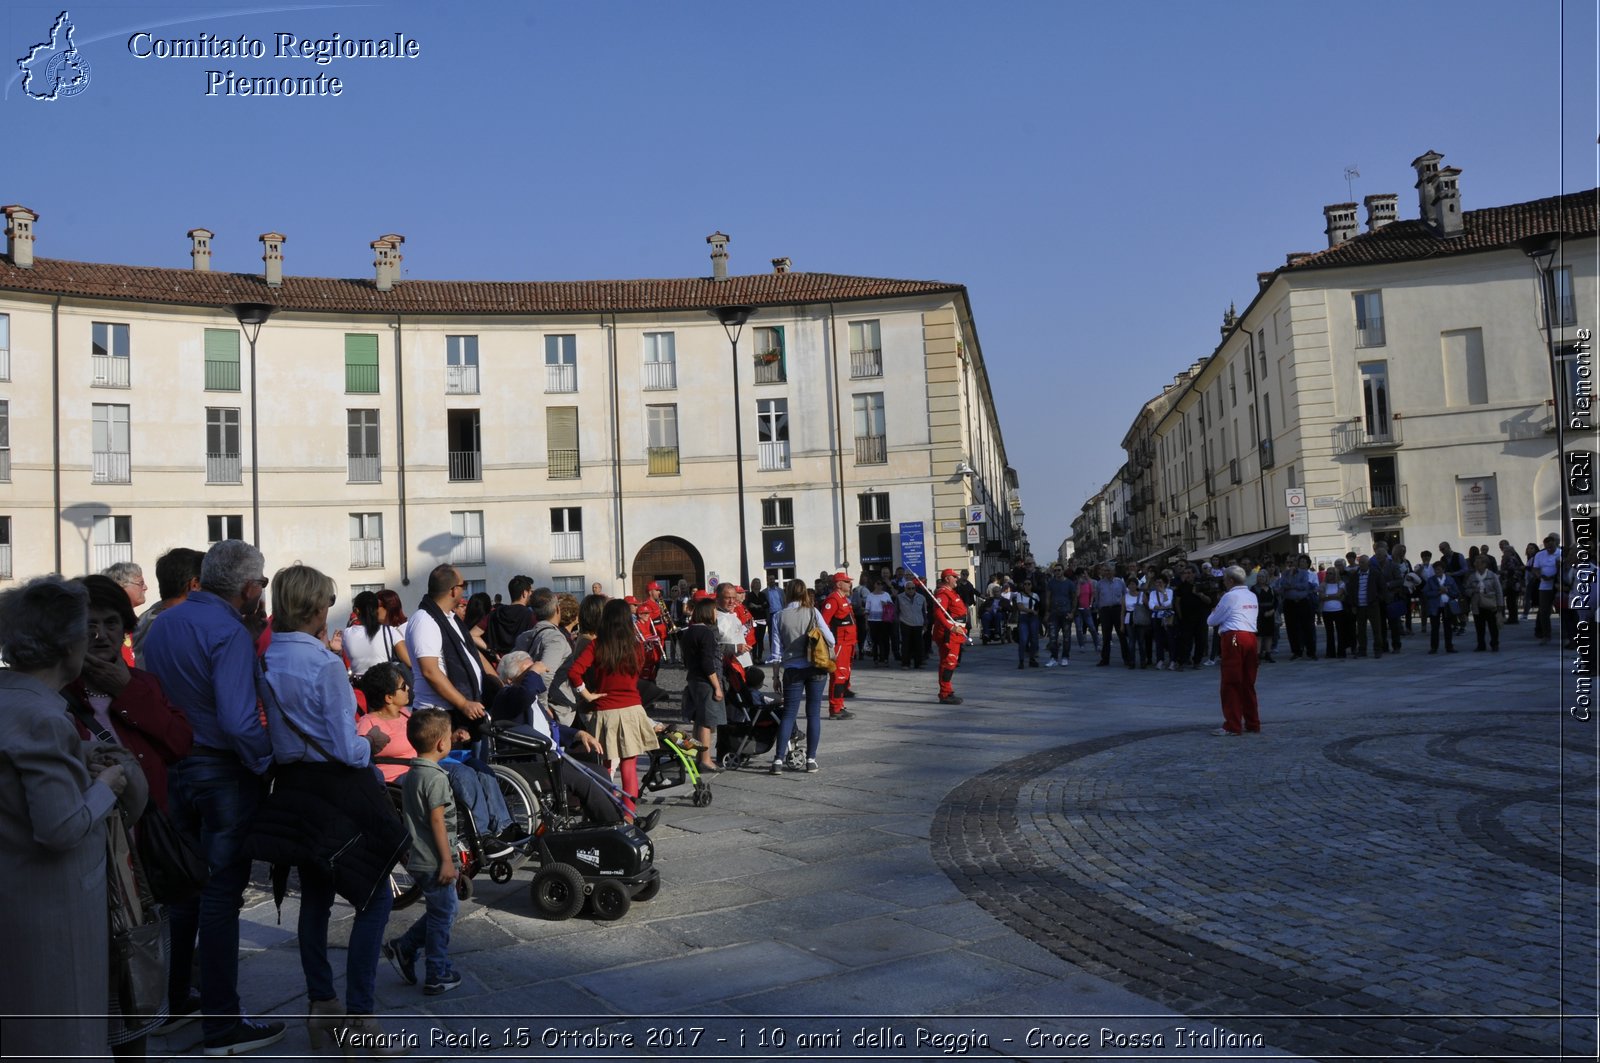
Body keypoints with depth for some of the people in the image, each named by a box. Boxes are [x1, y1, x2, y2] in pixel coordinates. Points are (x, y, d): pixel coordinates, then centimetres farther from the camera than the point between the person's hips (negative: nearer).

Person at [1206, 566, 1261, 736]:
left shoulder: (1230, 596, -5)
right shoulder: (1252, 596, 16)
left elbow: (1211, 621, 2)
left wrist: (1214, 613, 21)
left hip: (1234, 638, -7)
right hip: (1251, 637, 7)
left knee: (1231, 683, -3)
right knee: (1248, 683, 13)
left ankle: (1232, 726, -4)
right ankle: (1253, 724, 17)